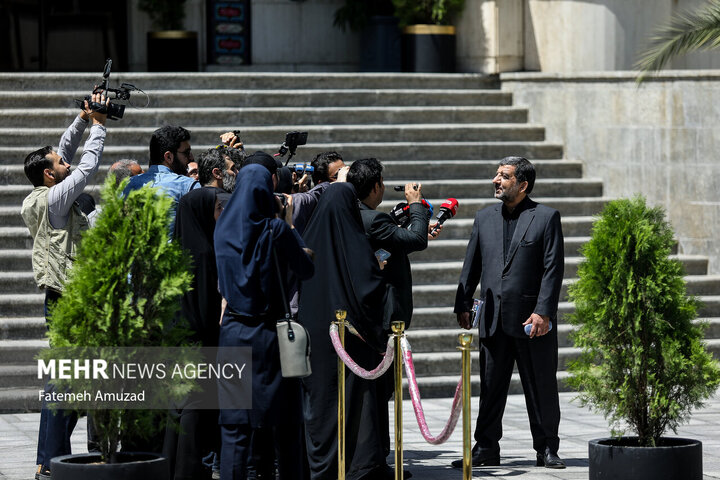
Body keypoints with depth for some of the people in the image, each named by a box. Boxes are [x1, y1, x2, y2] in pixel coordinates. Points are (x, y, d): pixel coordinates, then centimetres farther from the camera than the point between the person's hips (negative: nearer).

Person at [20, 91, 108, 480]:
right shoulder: (52, 199, -14)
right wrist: (98, 125, 0)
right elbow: (87, 167, -12)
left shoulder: (41, 197, 12)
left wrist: (82, 120, 17)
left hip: (63, 299, 10)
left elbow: (64, 152, 23)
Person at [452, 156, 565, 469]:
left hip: (533, 319, -4)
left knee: (542, 388, 3)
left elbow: (553, 268, -6)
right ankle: (485, 448, 12)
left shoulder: (546, 217, -1)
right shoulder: (484, 218, 13)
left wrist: (543, 312, -13)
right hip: (493, 320, 4)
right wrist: (463, 305, 6)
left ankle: (546, 449, 13)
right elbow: (471, 265, 15)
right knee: (490, 388, 6)